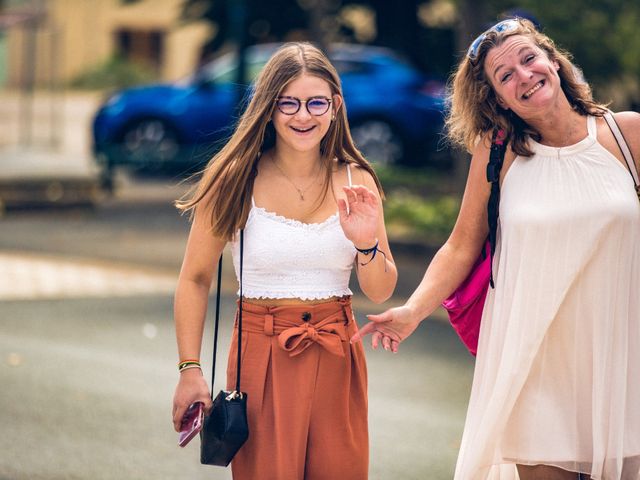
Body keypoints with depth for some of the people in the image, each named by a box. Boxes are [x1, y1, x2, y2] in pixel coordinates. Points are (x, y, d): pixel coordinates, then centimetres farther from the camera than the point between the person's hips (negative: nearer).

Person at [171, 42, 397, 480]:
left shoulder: (356, 181, 2)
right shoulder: (238, 181, -6)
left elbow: (380, 292, 5)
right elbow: (195, 280, -2)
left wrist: (367, 246, -16)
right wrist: (190, 370, -8)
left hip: (337, 359, 3)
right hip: (263, 356, -3)